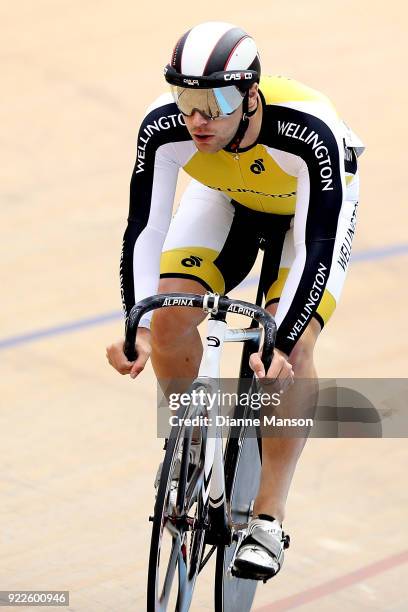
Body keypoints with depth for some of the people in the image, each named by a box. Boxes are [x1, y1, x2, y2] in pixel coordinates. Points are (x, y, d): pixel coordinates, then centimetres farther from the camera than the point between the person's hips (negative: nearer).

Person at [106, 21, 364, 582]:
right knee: (169, 319, -17)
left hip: (311, 207, -3)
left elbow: (316, 248, -39)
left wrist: (282, 344, -47)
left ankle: (268, 520, -12)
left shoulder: (310, 131, -42)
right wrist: (137, 328, -41)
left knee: (290, 350, -21)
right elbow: (144, 228, -30)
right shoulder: (164, 127, -33)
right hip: (224, 199, 3)